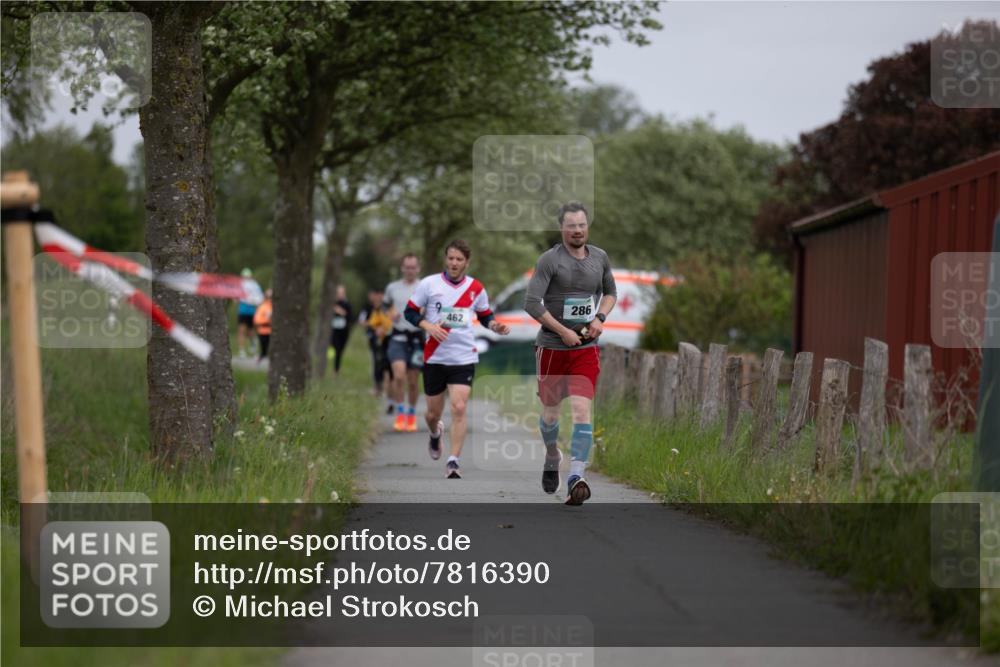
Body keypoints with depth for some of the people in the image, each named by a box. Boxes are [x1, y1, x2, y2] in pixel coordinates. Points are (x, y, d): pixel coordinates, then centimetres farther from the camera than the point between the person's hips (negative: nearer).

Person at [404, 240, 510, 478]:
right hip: (434, 357, 0)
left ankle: (453, 462, -12)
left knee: (459, 408, -16)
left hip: (464, 357, 0)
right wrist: (428, 326, -17)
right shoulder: (429, 284, -2)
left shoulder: (476, 288, 3)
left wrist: (495, 326, -6)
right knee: (434, 413, 10)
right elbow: (410, 312, 1)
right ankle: (435, 434, 47)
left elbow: (485, 315, 16)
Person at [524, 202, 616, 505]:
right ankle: (552, 458, 41)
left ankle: (575, 478, -23)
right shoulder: (549, 260, -10)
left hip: (586, 348, 2)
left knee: (581, 410, -15)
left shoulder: (600, 258, 5)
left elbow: (610, 292, 22)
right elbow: (531, 303, -16)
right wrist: (564, 332, -16)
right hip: (552, 347, -2)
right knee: (550, 413, 11)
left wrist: (600, 318, 2)